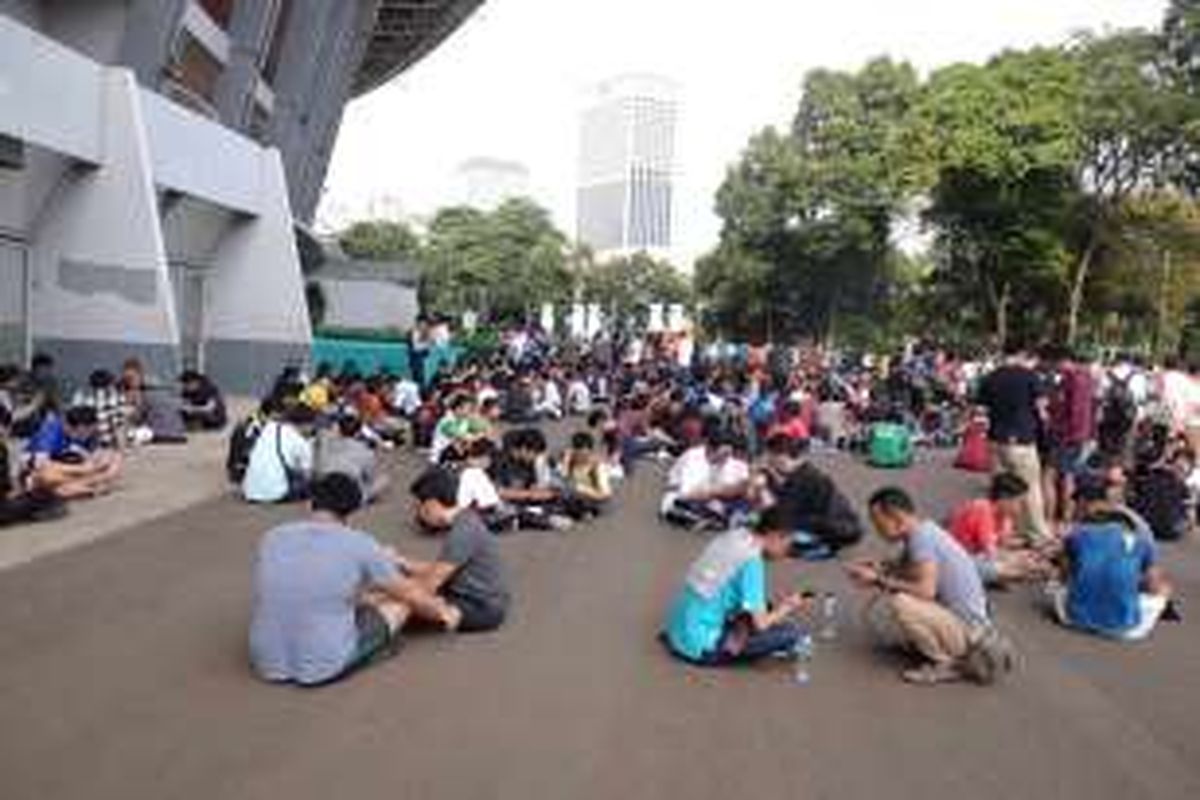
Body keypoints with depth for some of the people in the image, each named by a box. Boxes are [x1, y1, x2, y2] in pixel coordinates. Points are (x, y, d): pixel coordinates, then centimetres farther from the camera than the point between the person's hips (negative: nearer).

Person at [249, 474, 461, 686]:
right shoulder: (358, 544, -11)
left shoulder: (271, 539, 1)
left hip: (267, 666, 5)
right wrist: (443, 611, 26)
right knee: (401, 600, 18)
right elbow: (410, 592, 5)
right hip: (326, 667, -5)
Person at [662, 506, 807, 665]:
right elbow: (760, 624, -16)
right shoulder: (752, 561, -18)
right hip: (700, 646, -8)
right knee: (791, 632, -9)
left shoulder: (733, 536, 4)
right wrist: (787, 608, 2)